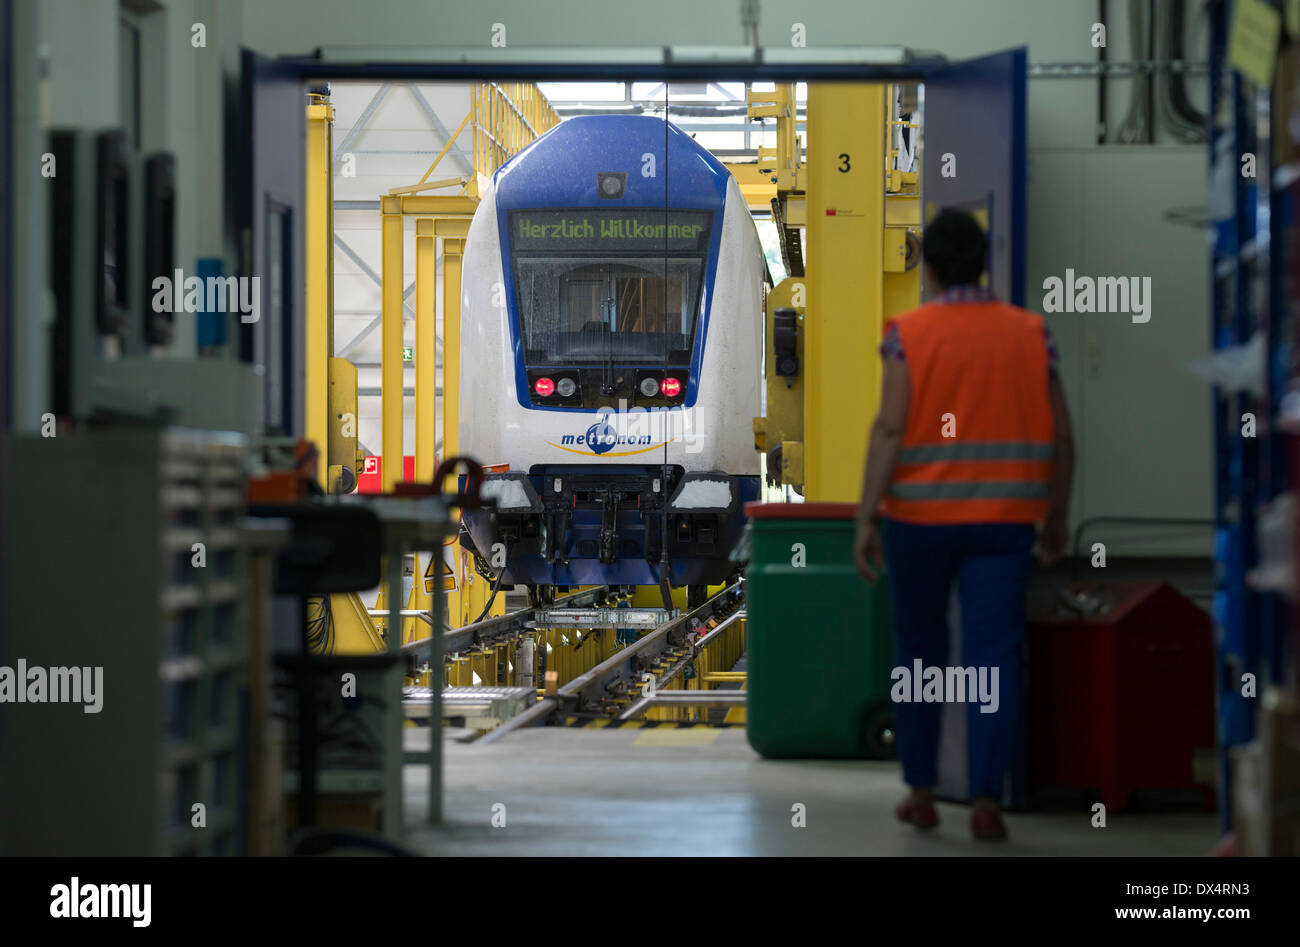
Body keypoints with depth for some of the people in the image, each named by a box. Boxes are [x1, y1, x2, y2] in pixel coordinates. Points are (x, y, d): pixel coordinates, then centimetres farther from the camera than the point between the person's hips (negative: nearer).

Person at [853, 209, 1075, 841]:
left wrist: (866, 516, -10)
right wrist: (1057, 517, 15)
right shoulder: (1030, 333, 3)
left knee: (919, 649, 14)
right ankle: (986, 801, -8)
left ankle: (921, 791, 20)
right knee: (995, 657, 0)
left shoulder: (910, 333, -5)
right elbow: (1061, 435, 4)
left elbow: (890, 428, -13)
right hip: (1003, 518, 1)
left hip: (921, 513, -1)